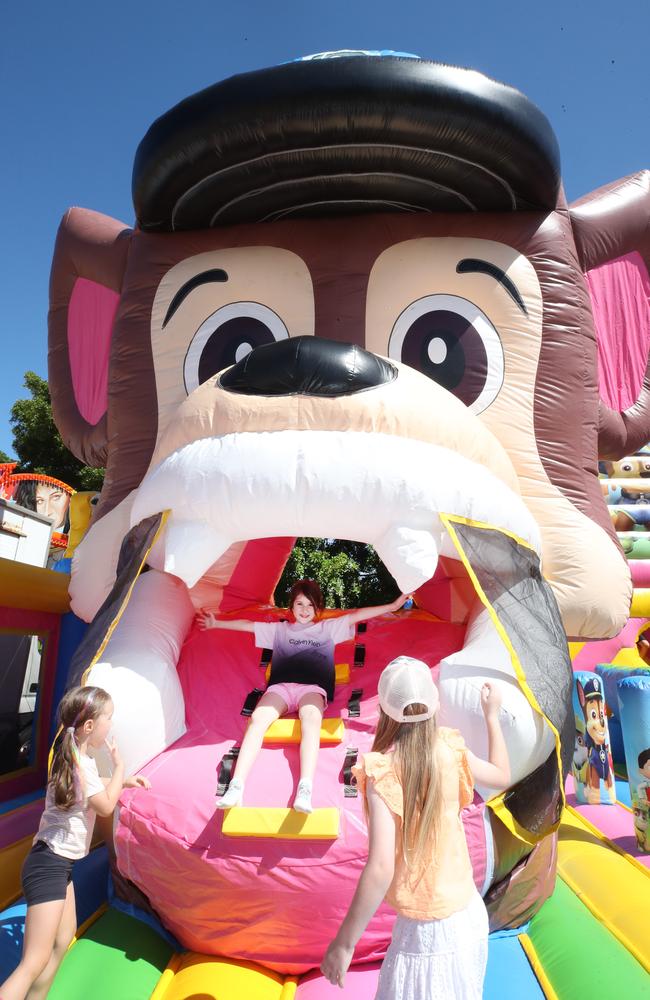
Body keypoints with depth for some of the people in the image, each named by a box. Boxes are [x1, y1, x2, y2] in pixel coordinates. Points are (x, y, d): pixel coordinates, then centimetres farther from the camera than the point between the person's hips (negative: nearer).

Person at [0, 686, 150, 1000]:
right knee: (34, 963, -10)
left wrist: (124, 781, 22)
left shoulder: (75, 756, 9)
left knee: (64, 939, 22)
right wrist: (118, 765, -6)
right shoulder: (82, 762, -22)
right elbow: (105, 805, -15)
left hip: (58, 862, 11)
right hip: (50, 864, -11)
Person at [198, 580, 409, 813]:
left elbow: (357, 615, 20)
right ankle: (236, 787, -39)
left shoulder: (328, 628, 27)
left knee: (311, 719, -37)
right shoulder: (279, 629, 30)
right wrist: (216, 623, 32)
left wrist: (392, 606, 15)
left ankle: (305, 790, -50)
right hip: (280, 686, 2)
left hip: (312, 688, -1)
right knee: (258, 718, -31)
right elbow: (247, 625, 32)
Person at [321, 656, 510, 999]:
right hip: (469, 911, 5)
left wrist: (344, 944, -17)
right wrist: (492, 716, 18)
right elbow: (503, 777, 9)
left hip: (426, 927, -5)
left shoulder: (382, 772, -24)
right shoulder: (449, 750, -11)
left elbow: (380, 869, -27)